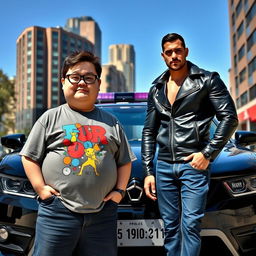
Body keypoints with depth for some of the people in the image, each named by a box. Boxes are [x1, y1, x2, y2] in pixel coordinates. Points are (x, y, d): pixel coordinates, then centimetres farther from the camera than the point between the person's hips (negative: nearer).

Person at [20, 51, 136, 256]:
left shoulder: (112, 122, 12)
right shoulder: (51, 118, 6)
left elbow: (125, 161, 15)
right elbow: (30, 157, 5)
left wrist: (120, 191, 3)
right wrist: (40, 187, -6)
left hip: (102, 213, 2)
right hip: (57, 212, -2)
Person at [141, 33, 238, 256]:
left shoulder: (207, 80, 0)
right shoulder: (156, 89, 12)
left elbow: (229, 118, -5)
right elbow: (149, 132, 13)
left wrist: (208, 153, -12)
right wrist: (148, 171, 8)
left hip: (193, 164, -4)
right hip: (164, 167, 5)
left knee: (190, 225, -5)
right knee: (170, 226, 12)